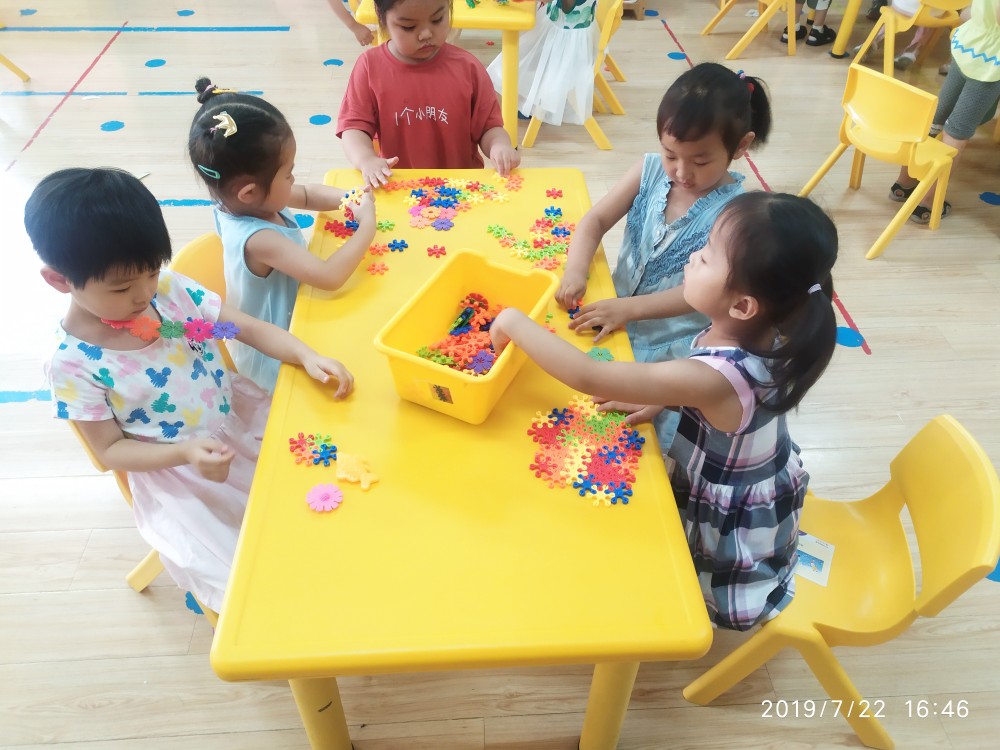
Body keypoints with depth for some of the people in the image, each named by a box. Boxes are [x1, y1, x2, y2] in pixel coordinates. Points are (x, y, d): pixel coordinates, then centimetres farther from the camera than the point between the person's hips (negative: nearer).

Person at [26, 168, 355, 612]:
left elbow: (252, 329, -7)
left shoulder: (171, 290, -10)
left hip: (237, 417, 5)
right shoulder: (74, 364, -17)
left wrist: (307, 357, -24)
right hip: (172, 473, -4)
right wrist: (183, 453, -28)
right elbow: (110, 450, -11)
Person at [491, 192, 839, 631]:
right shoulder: (765, 333, -16)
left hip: (732, 530, -7)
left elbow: (587, 377, -39)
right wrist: (660, 398, -8)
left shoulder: (713, 379, -39)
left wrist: (515, 322, -28)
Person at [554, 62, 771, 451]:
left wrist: (629, 308, -32)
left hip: (672, 344, -5)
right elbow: (595, 221, -3)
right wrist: (575, 272, -22)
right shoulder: (650, 171, -4)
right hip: (615, 318, 5)